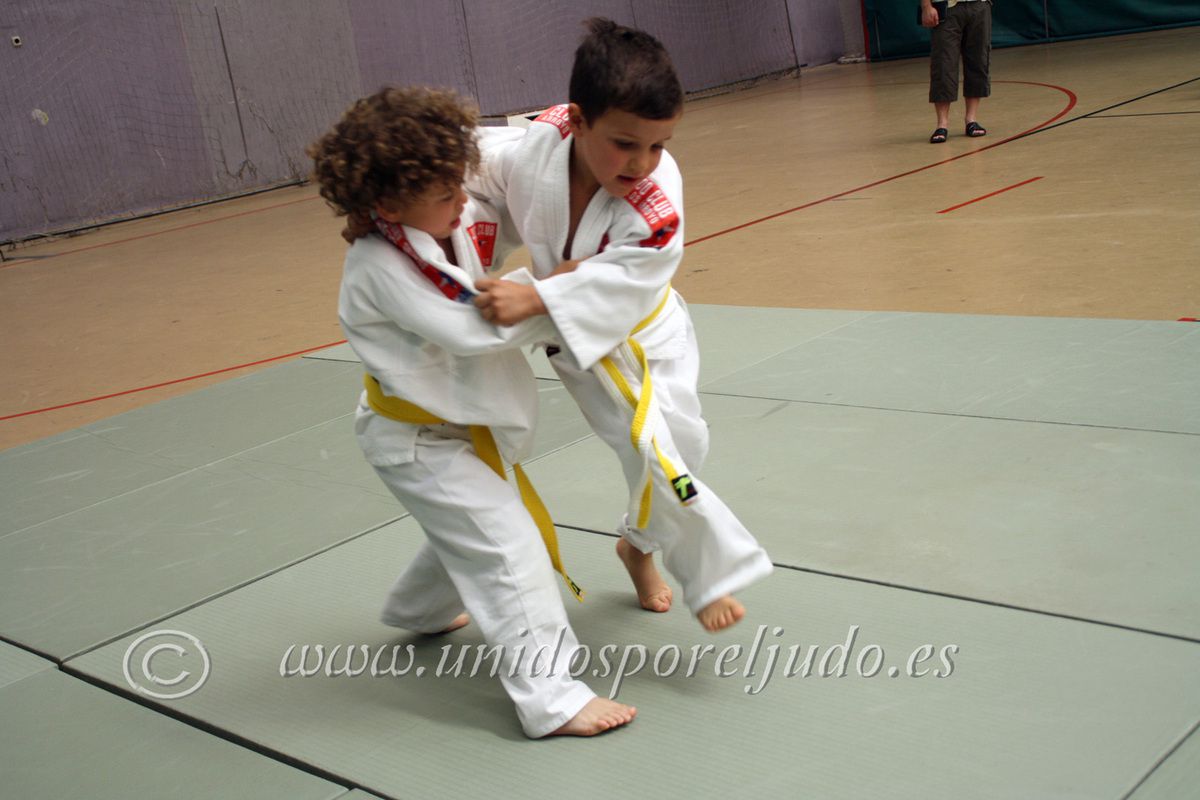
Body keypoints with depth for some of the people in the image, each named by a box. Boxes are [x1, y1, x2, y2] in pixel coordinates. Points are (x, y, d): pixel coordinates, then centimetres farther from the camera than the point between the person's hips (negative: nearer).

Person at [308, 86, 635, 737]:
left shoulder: (463, 225, -7)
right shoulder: (378, 267, -29)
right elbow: (465, 331, -34)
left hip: (460, 420, 9)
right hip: (413, 438, -9)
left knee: (466, 530, 28)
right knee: (505, 543, -14)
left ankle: (420, 609, 57)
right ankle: (549, 696, -8)